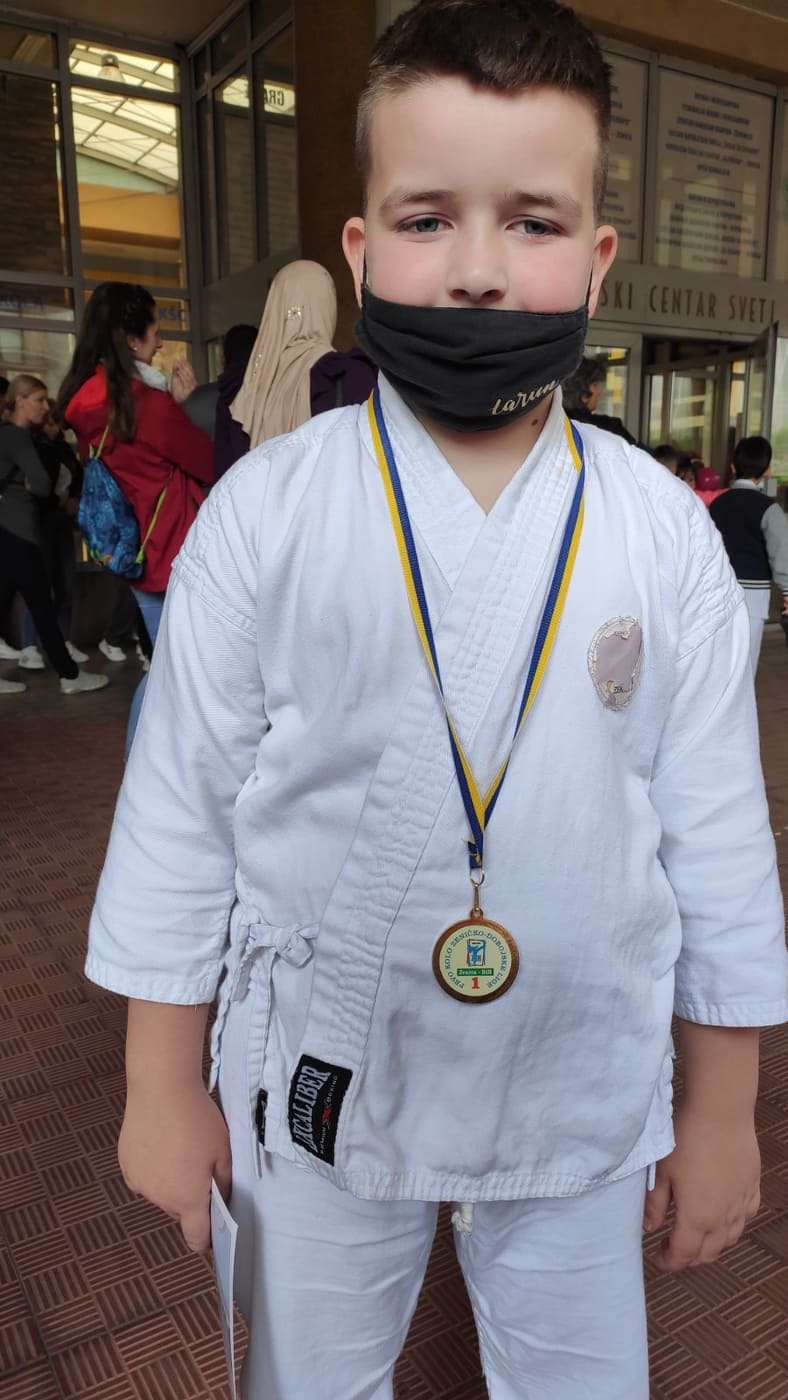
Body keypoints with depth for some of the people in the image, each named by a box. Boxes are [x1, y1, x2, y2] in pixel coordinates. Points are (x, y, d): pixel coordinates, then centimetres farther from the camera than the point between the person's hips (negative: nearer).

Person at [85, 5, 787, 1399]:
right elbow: (180, 801, -7)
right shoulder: (265, 510, -13)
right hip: (319, 1084, 0)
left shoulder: (664, 531, -9)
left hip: (587, 1090, 1)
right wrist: (162, 1085, 0)